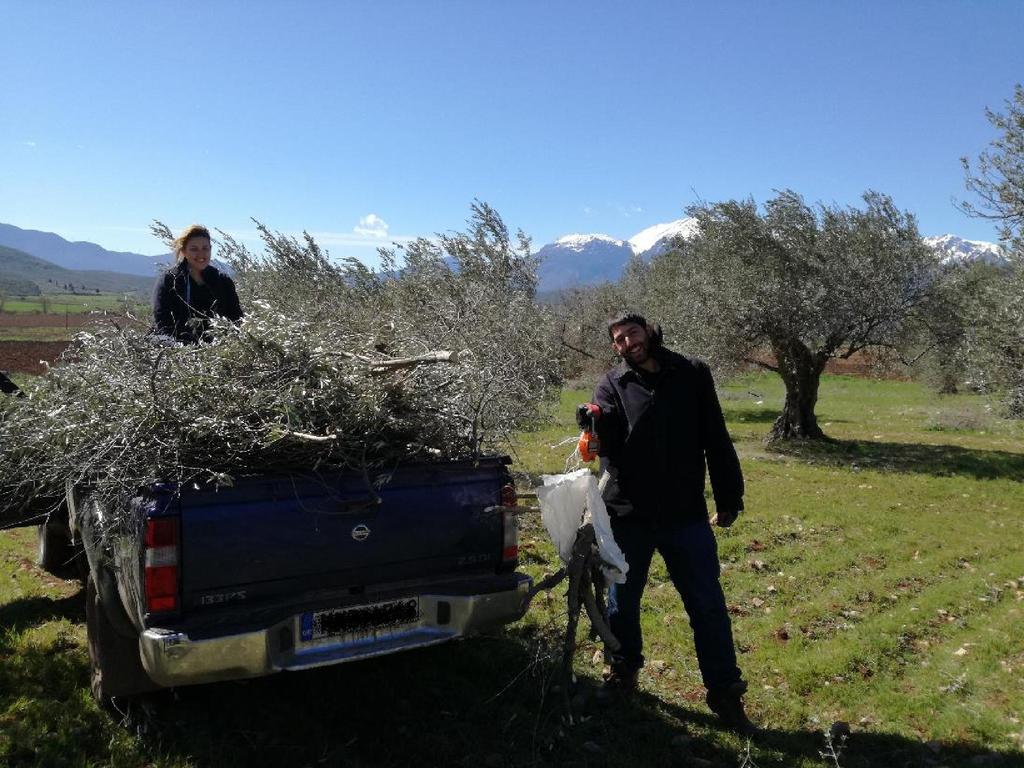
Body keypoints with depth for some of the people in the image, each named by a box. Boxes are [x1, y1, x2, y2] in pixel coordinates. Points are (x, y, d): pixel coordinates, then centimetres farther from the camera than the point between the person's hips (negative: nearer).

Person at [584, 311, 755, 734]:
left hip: (686, 513, 0)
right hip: (628, 513, 0)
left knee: (708, 605, 5)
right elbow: (610, 445, -13)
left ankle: (725, 693, 17)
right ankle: (623, 671, 35)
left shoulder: (692, 374, 3)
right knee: (622, 600, 14)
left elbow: (715, 438, 7)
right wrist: (597, 423, -36)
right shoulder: (612, 384, 1)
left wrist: (729, 497, 6)